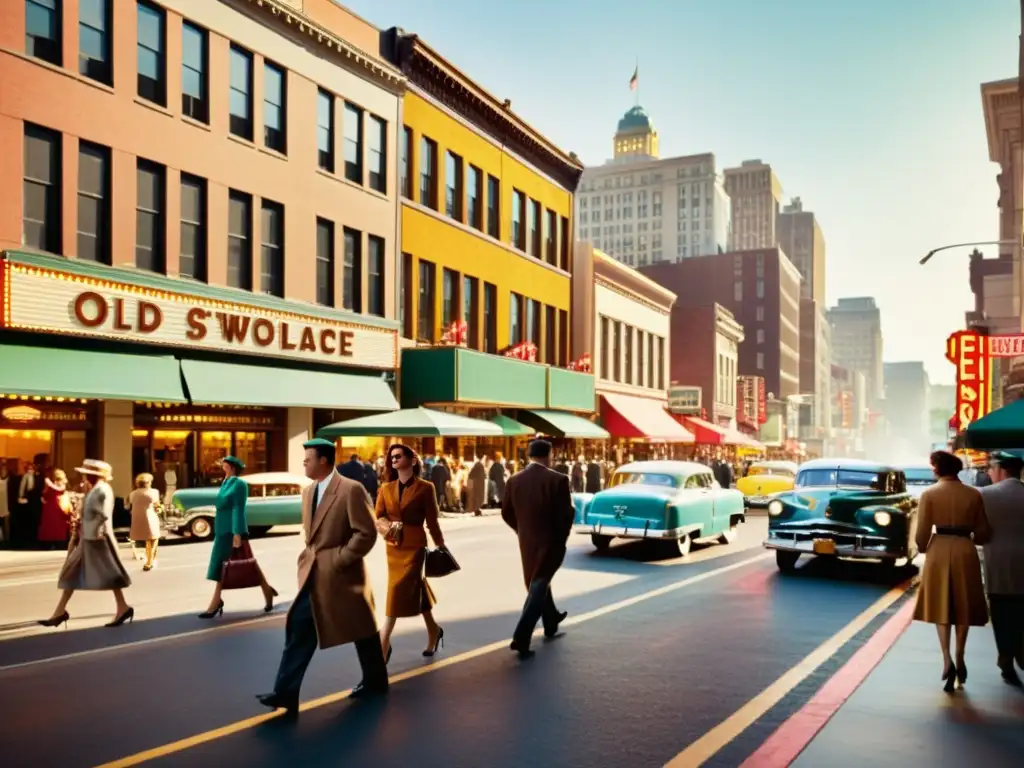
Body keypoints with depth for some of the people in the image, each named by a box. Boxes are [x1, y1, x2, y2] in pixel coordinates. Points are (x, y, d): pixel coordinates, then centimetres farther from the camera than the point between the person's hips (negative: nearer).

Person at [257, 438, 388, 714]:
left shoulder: (351, 489, -15)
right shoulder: (308, 492, 10)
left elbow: (367, 533, -18)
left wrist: (338, 560, -17)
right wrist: (308, 558, 11)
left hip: (342, 575, -7)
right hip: (313, 575, 7)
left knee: (362, 630, 9)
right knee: (298, 630, -1)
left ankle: (375, 681, 29)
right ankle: (285, 692, 2)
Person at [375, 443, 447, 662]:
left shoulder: (425, 488, -5)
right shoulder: (386, 489, 7)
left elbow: (432, 521, -1)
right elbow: (377, 518, 3)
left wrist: (441, 546, 5)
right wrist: (389, 526, -17)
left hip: (414, 546, -5)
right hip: (393, 547, 5)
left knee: (398, 592, -9)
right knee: (414, 588, 17)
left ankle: (383, 645, -6)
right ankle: (433, 630, 36)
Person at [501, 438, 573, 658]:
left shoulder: (514, 480, -3)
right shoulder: (558, 480, -16)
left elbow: (506, 513, 4)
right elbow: (567, 513, -14)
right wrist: (562, 537, 3)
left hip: (527, 542, 5)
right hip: (550, 541, -5)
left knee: (539, 584, 24)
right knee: (538, 588, -1)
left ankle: (551, 622, 43)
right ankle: (521, 638, -9)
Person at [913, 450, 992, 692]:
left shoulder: (929, 493, -6)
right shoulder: (974, 494, -1)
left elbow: (922, 531, -7)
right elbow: (982, 533, 4)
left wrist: (923, 548, 14)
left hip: (939, 551, -1)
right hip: (966, 552, 1)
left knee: (941, 607, 8)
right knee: (963, 608, 14)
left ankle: (947, 659, -7)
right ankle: (959, 659, 19)